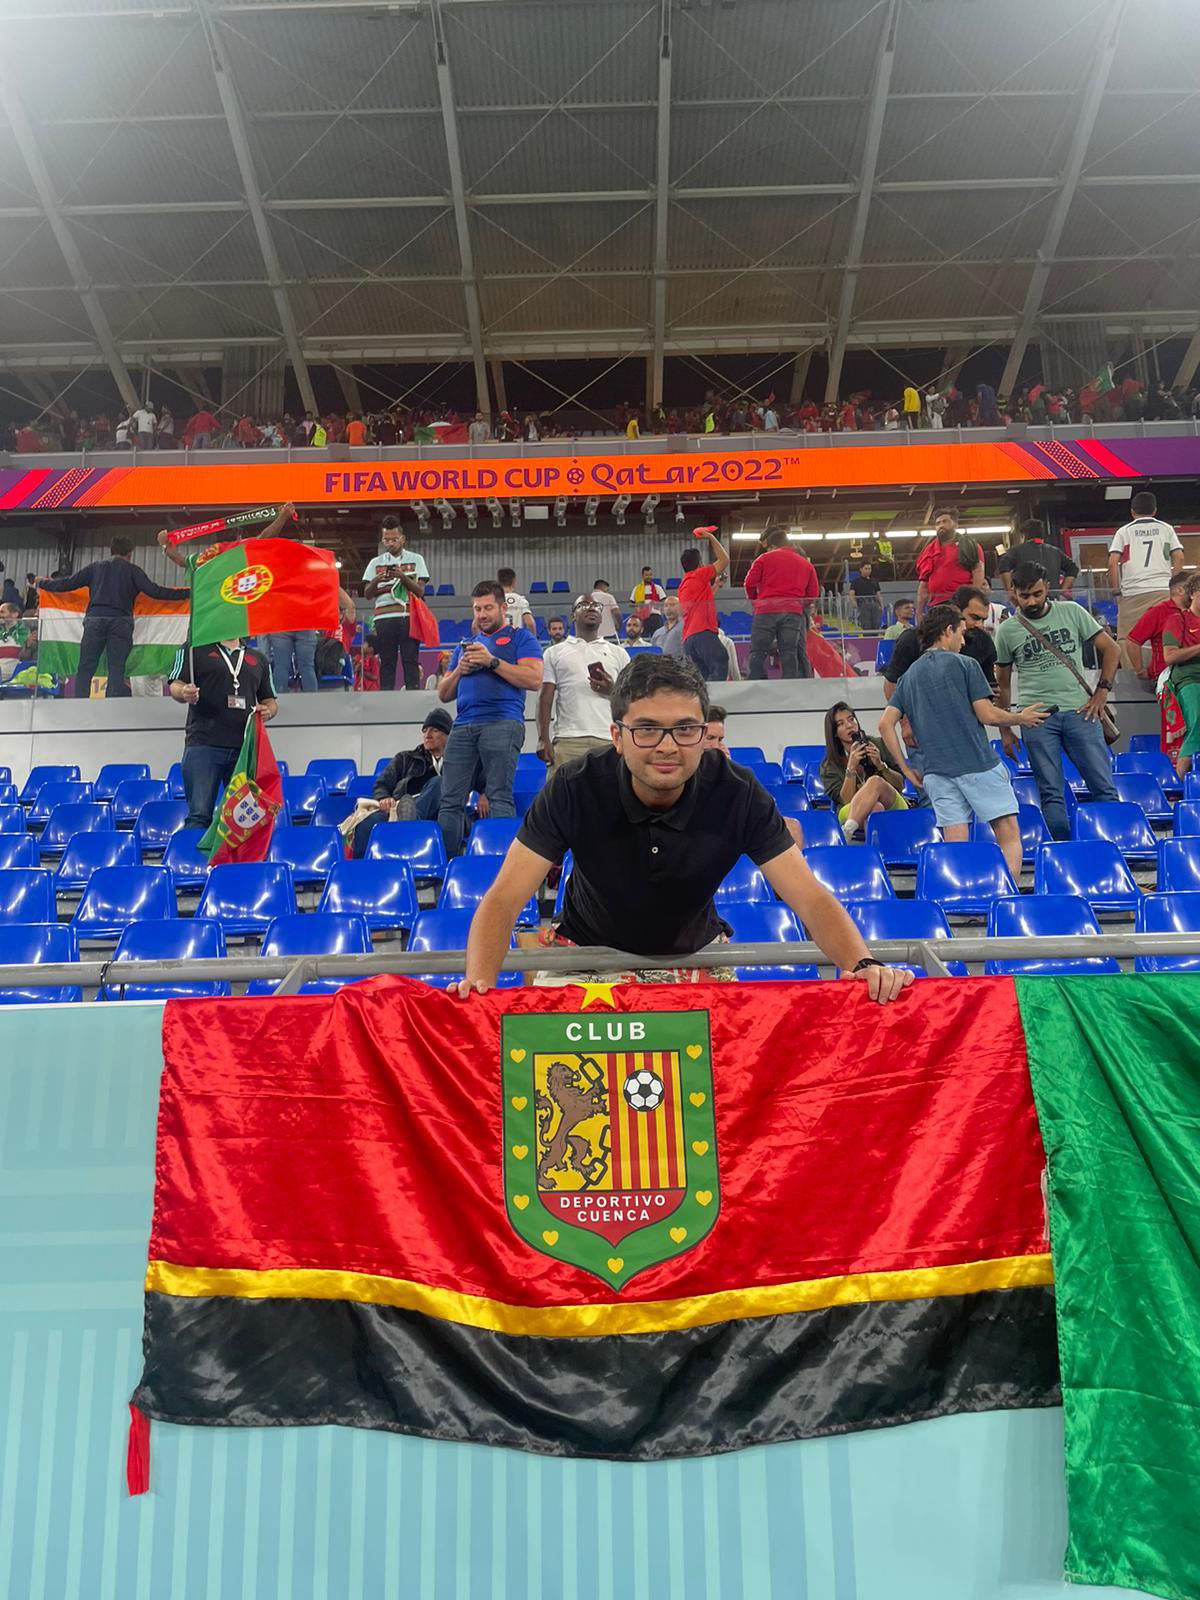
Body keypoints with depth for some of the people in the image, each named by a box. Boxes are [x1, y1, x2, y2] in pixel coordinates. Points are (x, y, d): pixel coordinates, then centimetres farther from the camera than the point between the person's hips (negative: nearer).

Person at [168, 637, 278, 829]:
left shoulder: (259, 659, 21)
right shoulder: (194, 650, 10)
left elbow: (270, 700, 24)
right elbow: (174, 685, 2)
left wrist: (268, 711, 0)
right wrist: (184, 693, -22)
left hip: (245, 747, 3)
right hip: (204, 744, -3)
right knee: (199, 815, -9)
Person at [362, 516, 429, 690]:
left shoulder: (415, 559, 11)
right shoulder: (376, 562, 16)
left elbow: (420, 591, 2)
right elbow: (367, 594, 11)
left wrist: (403, 577, -12)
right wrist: (376, 581, -9)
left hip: (409, 617, -2)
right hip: (384, 617, 2)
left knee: (411, 661, -6)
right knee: (386, 662, 0)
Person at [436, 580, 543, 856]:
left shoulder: (520, 637, 12)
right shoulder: (466, 645, 28)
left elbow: (534, 679, -5)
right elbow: (444, 694, 27)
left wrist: (492, 661, -8)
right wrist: (459, 671, 7)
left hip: (502, 723, -5)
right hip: (463, 726, 5)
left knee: (500, 797, -12)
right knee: (450, 800, -2)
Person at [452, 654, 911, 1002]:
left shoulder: (737, 792, -20)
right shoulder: (574, 789, -23)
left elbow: (810, 898, -21)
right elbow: (504, 899, -23)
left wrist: (863, 964, -40)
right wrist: (478, 982, -42)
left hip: (696, 953, 2)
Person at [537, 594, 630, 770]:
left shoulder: (618, 653, 20)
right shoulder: (555, 653, 16)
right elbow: (545, 698, 8)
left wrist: (612, 690, -8)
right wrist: (543, 739, -5)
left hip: (609, 741, 1)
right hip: (568, 741, -1)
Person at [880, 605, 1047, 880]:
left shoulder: (909, 675, 15)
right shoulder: (964, 664, 0)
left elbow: (886, 724, 8)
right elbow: (987, 716, -5)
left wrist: (907, 770, 12)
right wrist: (1021, 718, 13)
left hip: (936, 772, 5)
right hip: (978, 765, -5)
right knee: (1009, 837, 0)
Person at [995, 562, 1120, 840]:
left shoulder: (1071, 612, 8)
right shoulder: (1007, 630, 6)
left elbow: (1111, 649, 12)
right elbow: (1003, 684, 11)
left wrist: (1102, 691, 1)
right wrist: (1005, 731, 8)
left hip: (1080, 710, 1)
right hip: (1036, 716, -1)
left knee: (1104, 787, -1)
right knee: (1051, 794, -1)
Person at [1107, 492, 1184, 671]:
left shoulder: (1124, 531, 11)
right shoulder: (1166, 528, 15)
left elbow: (1112, 563, -1)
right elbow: (1179, 557, 7)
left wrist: (1115, 589, 7)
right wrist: (1171, 583, 15)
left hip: (1133, 591, -1)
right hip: (1163, 589, 2)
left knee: (1128, 636, 2)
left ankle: (1137, 674, -5)